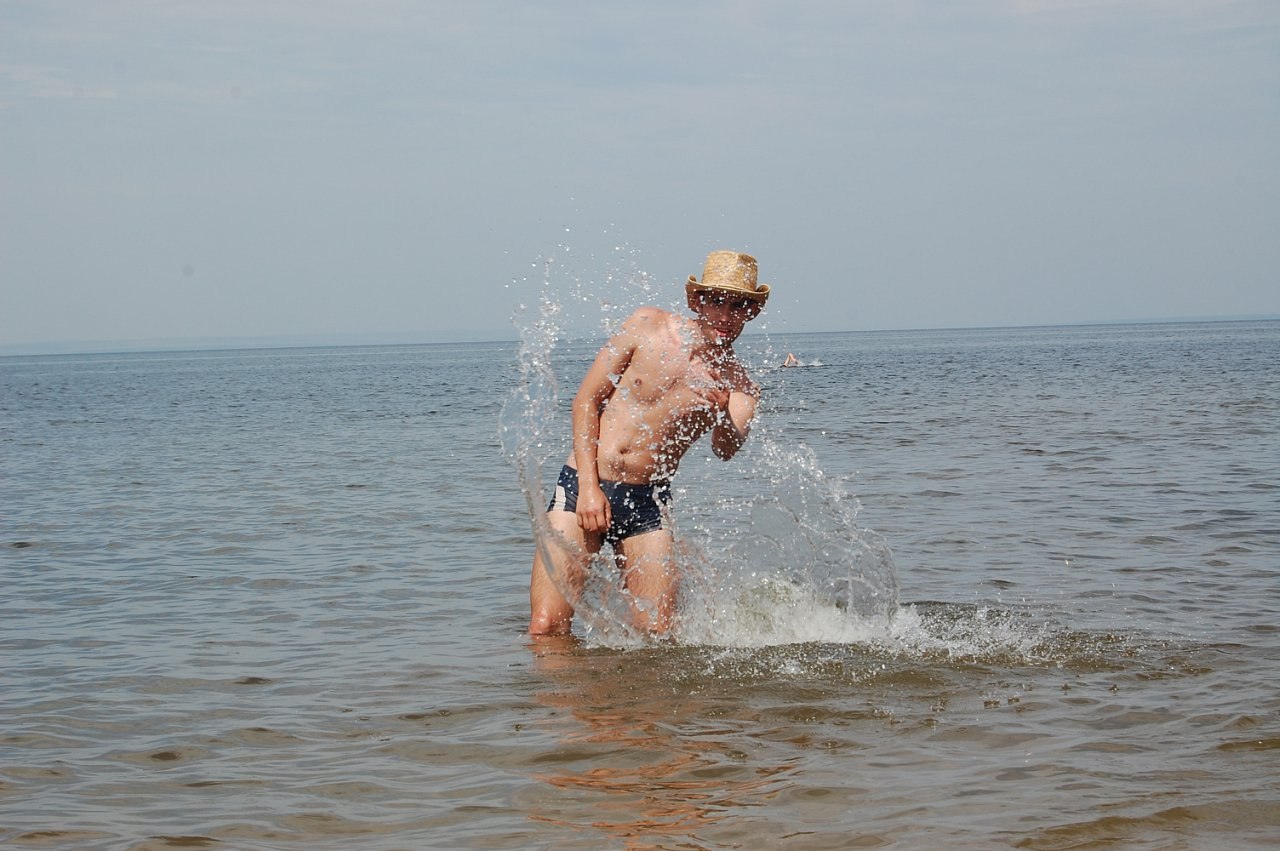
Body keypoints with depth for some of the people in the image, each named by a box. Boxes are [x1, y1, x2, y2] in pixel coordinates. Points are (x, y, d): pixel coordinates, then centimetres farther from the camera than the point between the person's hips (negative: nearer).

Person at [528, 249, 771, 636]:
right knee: (546, 628, -15)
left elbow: (727, 450, -18)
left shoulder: (739, 387, 2)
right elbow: (586, 400, 0)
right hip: (584, 487, -1)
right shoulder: (649, 325, -1)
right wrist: (589, 486, -9)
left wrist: (722, 415, -41)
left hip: (648, 504, 2)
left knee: (658, 636, -6)